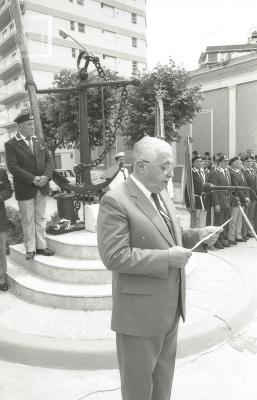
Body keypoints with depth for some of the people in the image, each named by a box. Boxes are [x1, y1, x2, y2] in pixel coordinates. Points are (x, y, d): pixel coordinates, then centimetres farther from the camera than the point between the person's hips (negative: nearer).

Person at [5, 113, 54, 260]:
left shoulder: (39, 142, 11)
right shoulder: (11, 144, -5)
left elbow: (49, 160, 8)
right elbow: (13, 166, -13)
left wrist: (46, 176, -10)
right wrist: (33, 179, -19)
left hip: (42, 187, 5)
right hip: (25, 190, -4)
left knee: (40, 218, 12)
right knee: (28, 221, 5)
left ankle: (41, 246, 21)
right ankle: (30, 249, 17)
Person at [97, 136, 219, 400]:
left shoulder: (161, 193, 7)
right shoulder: (115, 201, -20)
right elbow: (114, 257, -25)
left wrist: (197, 234, 0)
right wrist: (167, 258, -24)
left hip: (170, 306, 8)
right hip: (141, 310, -7)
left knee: (164, 373, 26)